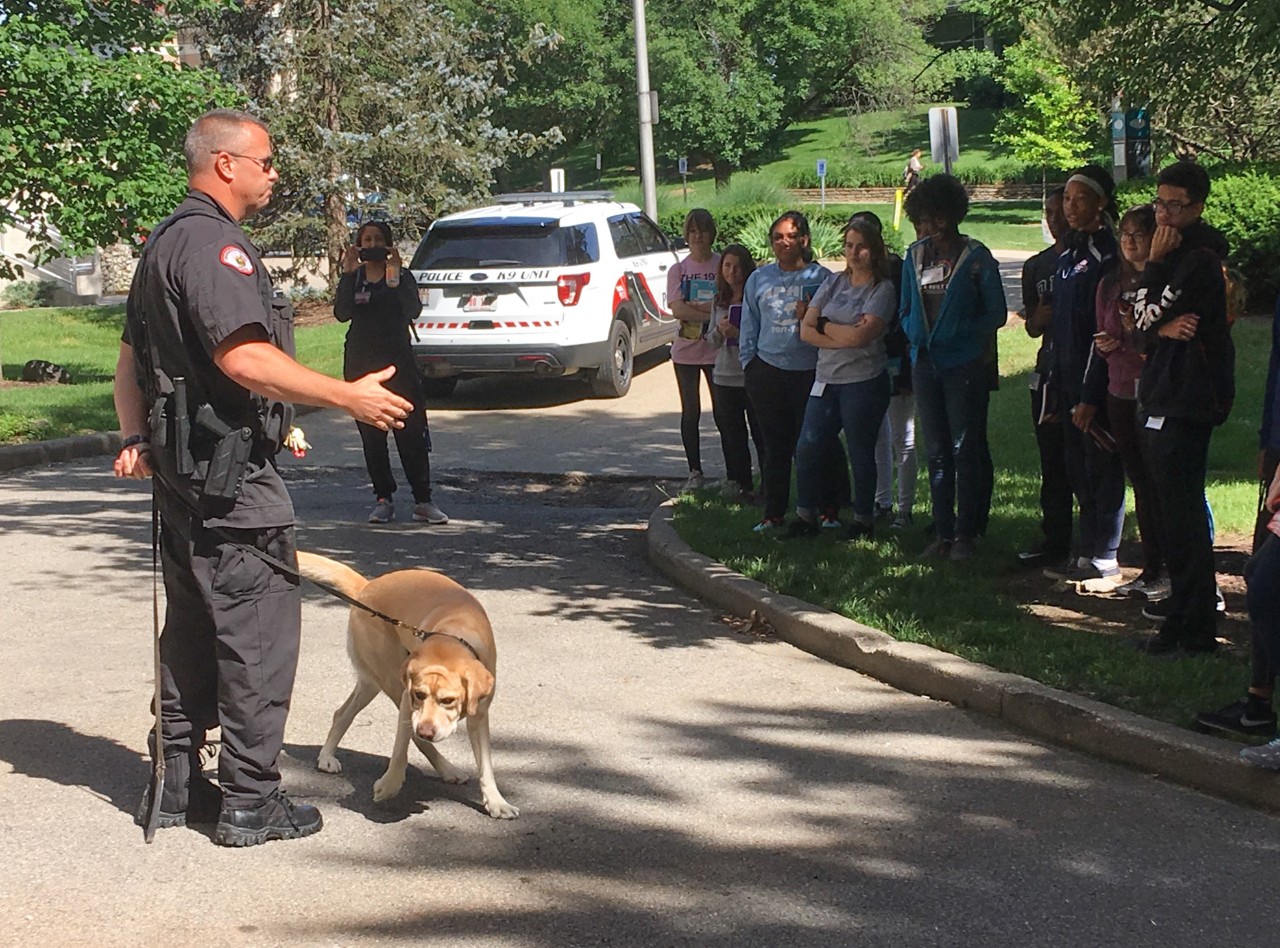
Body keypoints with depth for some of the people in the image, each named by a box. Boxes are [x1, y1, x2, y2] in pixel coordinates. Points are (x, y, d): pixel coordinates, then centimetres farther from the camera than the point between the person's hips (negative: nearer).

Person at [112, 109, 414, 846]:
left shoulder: (165, 243, 18)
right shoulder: (213, 243, -16)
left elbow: (132, 358, 21)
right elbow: (244, 357, -27)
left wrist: (137, 437, 11)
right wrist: (349, 397, -24)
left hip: (183, 464, 11)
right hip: (230, 469, -11)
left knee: (194, 627, 16)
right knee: (259, 628, -4)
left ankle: (179, 785, 24)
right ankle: (250, 802, 1)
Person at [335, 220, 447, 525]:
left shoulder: (402, 276, 4)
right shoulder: (353, 278, 8)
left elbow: (413, 310, -14)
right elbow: (342, 314, -9)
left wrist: (395, 276, -21)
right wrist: (349, 274, -16)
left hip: (398, 361, -2)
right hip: (361, 364, 2)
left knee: (412, 432, -6)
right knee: (371, 436, 4)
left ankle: (423, 501, -2)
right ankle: (383, 500, 11)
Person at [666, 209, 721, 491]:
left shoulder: (724, 265, 0)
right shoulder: (678, 270, 4)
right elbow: (677, 310, -8)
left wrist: (694, 306, -15)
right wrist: (712, 310, -16)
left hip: (716, 349, -2)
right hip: (686, 350, 2)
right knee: (691, 412, 8)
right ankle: (695, 472, 16)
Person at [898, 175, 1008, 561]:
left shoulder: (976, 257, -6)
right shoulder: (915, 256, 10)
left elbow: (996, 313, -5)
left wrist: (957, 335, -14)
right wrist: (916, 335, 0)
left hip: (963, 365, -5)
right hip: (925, 363, 6)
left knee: (964, 450, -2)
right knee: (936, 452, 10)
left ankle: (966, 534, 5)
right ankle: (943, 532, 16)